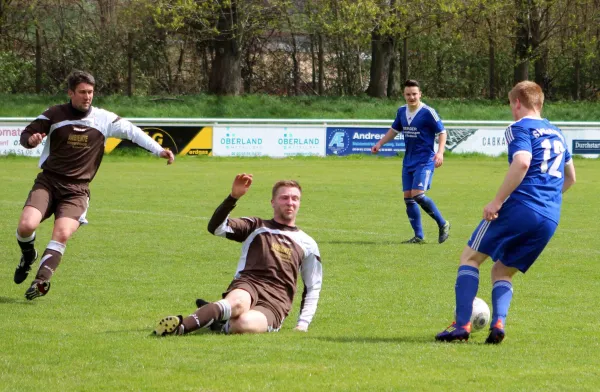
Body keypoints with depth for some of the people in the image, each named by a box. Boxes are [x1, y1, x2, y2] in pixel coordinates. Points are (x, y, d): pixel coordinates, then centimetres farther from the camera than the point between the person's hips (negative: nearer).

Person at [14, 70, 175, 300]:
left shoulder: (103, 119, 3)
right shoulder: (55, 115, 0)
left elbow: (130, 131, 8)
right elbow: (25, 136, 0)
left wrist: (159, 150, 2)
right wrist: (31, 139, -24)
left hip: (77, 190, 0)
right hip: (48, 182, 0)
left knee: (62, 234, -24)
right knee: (26, 225, -20)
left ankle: (41, 280, -16)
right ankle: (28, 257, 14)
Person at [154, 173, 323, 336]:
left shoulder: (307, 244, 23)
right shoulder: (255, 227, 19)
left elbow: (313, 288, 28)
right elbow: (216, 227, 2)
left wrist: (302, 324, 14)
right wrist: (233, 197, -14)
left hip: (275, 301, 0)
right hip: (246, 287, 0)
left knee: (244, 323, -39)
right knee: (237, 302, -43)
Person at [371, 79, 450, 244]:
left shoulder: (428, 112, -12)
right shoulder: (402, 111, 8)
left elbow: (442, 132, -8)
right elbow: (394, 130, 24)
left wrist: (440, 152, -22)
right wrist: (379, 144, 14)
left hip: (424, 161, -7)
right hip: (408, 161, 7)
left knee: (417, 195, -19)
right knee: (408, 198, 2)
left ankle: (443, 224, -2)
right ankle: (419, 236, 9)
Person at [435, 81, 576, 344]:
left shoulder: (520, 128, -1)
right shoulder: (556, 133, 23)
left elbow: (522, 162, -20)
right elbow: (570, 177, 31)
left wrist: (497, 201, -18)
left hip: (520, 207, -7)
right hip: (550, 220, 7)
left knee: (470, 257, 9)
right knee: (502, 272, 18)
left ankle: (461, 325, -5)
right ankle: (498, 322, -10)